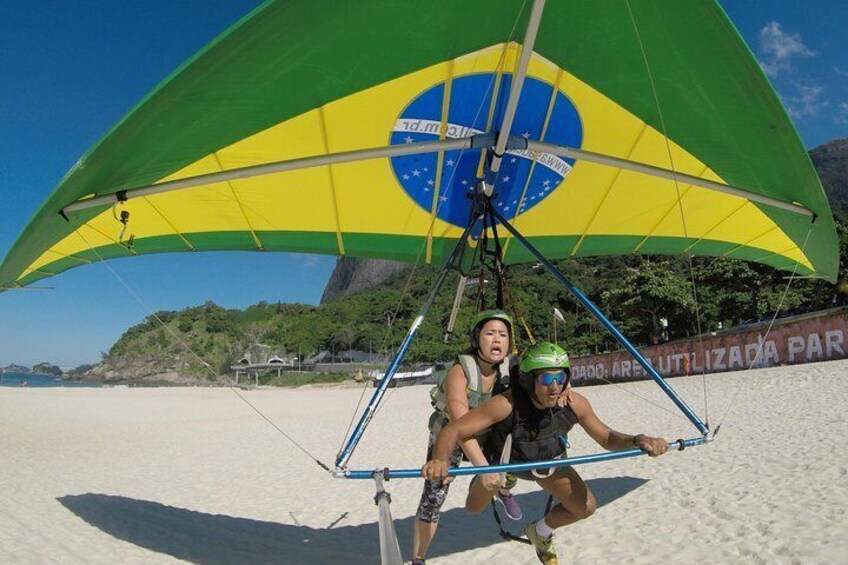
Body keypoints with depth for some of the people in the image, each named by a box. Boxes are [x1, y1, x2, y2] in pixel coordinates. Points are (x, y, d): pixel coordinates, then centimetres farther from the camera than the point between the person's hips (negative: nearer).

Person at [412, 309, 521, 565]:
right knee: (433, 497, -10)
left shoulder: (509, 369, -19)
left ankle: (504, 494, 21)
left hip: (487, 434, 5)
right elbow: (460, 426, -44)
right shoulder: (459, 373, -34)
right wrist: (482, 466, -56)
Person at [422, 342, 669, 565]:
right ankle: (481, 483, 50)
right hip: (503, 459, -2)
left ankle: (540, 532, 26)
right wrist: (439, 459, -65)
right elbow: (453, 430, -45)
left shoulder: (574, 403, -31)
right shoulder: (507, 404, -43)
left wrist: (637, 441, -37)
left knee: (585, 507, -6)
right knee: (473, 507, 11)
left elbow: (607, 438, -16)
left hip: (548, 460, 3)